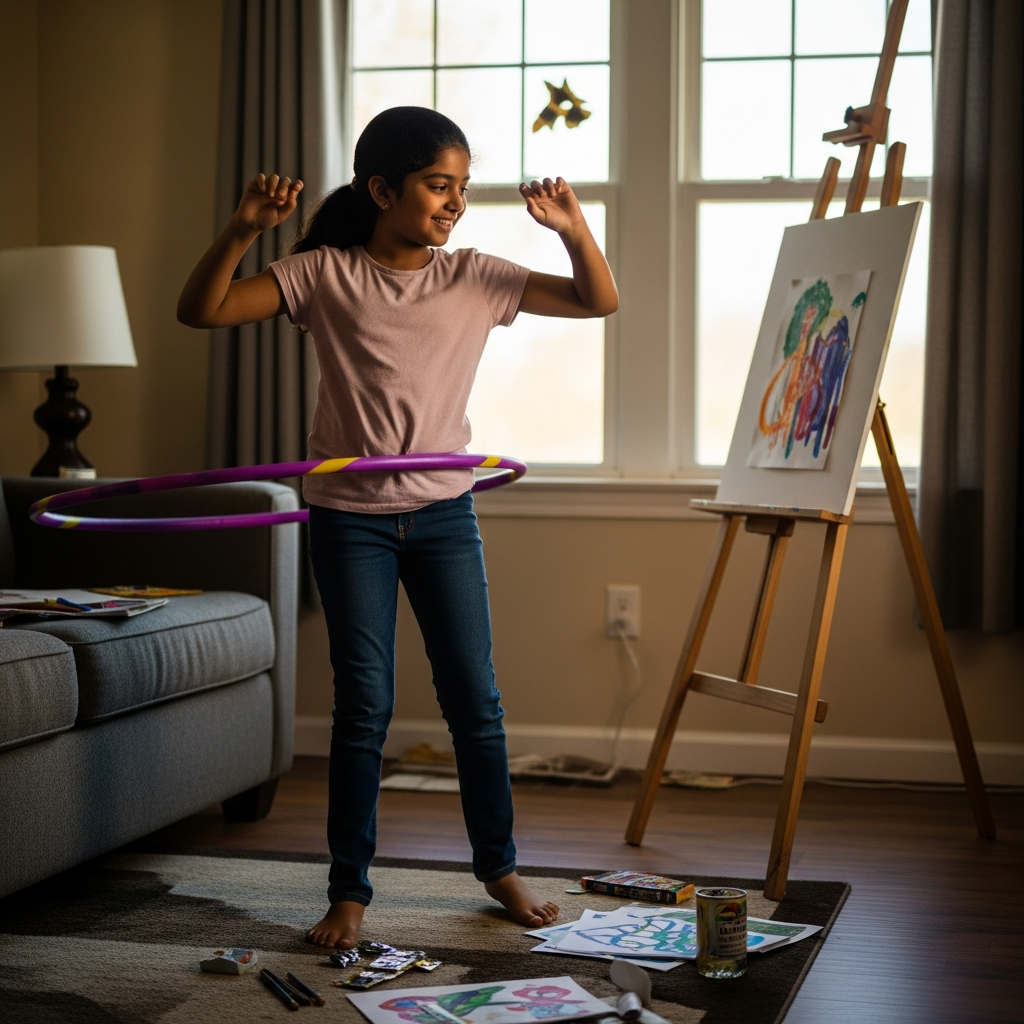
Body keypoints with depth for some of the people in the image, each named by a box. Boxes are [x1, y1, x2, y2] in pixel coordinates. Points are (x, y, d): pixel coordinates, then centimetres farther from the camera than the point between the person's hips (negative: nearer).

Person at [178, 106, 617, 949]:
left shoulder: (475, 279, 3)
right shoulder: (325, 274, -3)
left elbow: (598, 302, 4)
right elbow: (200, 311, -8)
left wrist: (575, 231, -14)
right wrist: (242, 232, -23)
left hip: (443, 510, 2)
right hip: (350, 515, -2)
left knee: (475, 698, 5)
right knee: (363, 704, -2)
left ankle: (499, 866, 23)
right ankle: (349, 892, 9)